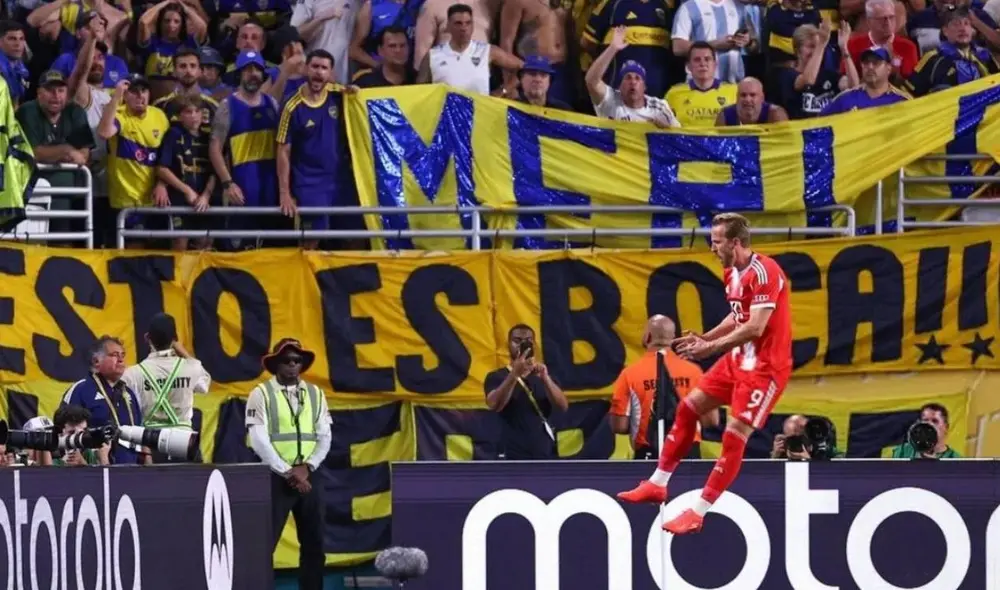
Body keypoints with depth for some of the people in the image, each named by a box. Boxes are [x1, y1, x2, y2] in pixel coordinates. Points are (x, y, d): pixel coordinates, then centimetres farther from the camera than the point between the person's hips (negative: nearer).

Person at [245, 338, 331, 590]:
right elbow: (259, 441, -10)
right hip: (276, 477, -4)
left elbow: (324, 437, 7)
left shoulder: (315, 394, 10)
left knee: (314, 543, 7)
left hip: (309, 477, 4)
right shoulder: (261, 394, -3)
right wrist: (288, 472, -14)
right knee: (265, 543, -7)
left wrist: (306, 468, -8)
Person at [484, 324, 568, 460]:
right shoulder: (497, 377, 3)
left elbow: (563, 406, -4)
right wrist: (515, 373, -31)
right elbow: (495, 404, -18)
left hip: (545, 455, 4)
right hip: (514, 457, -4)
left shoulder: (544, 377, 13)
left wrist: (545, 378, -22)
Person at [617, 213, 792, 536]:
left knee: (735, 434, -12)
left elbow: (755, 328, -27)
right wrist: (704, 338, 8)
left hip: (765, 365, -10)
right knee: (689, 406, 11)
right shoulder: (732, 274, 7)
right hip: (739, 359, 10)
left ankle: (698, 512, -8)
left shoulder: (763, 272, -22)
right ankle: (658, 484, 21)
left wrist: (711, 348, -23)